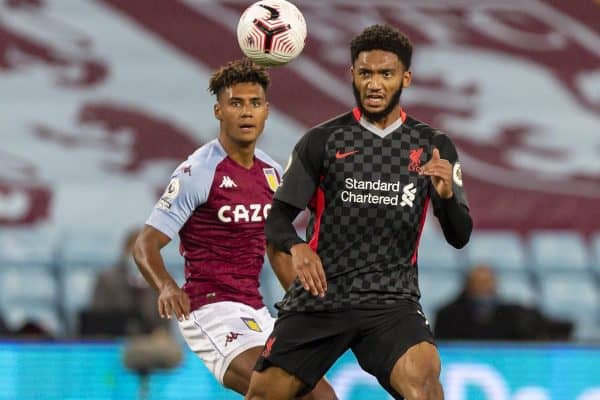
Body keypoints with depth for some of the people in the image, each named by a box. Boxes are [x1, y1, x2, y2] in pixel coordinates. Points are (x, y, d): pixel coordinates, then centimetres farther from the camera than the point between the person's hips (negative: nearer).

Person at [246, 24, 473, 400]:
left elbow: (460, 237, 3)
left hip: (393, 299, -1)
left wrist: (447, 194, -19)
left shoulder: (434, 146, 6)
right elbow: (278, 218, 2)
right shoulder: (323, 141, 3)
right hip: (319, 296, 1)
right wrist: (296, 247, -21)